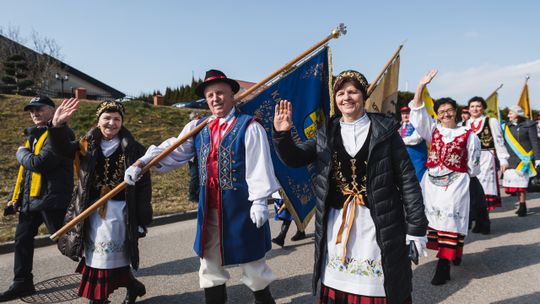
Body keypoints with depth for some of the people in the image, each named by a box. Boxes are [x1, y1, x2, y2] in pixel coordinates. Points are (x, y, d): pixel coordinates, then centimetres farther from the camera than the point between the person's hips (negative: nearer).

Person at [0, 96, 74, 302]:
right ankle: (22, 283, 29)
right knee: (22, 239, 15)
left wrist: (21, 153, -4)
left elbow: (39, 163, -24)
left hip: (52, 199, -9)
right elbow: (24, 170, 22)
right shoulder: (34, 135, 17)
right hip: (30, 199, 9)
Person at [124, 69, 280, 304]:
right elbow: (173, 150, 5)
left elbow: (260, 166, -14)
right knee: (209, 262, 17)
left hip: (242, 207, -5)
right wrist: (141, 163, -7)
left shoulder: (249, 126, -9)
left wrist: (260, 201, -18)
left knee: (252, 261, 10)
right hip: (209, 209, 6)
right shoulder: (199, 128, 9)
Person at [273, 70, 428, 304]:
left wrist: (416, 226, -4)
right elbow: (294, 158, 6)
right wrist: (281, 134, -14)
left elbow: (407, 179, -2)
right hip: (336, 224, 3)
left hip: (379, 225, -2)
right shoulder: (326, 134, 7)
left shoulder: (385, 130, -2)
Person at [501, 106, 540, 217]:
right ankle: (521, 206, 12)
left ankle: (523, 206, 2)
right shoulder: (507, 127, 11)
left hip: (523, 159, -4)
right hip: (511, 160, 4)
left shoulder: (528, 125, -2)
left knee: (521, 183, -7)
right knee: (515, 183, 2)